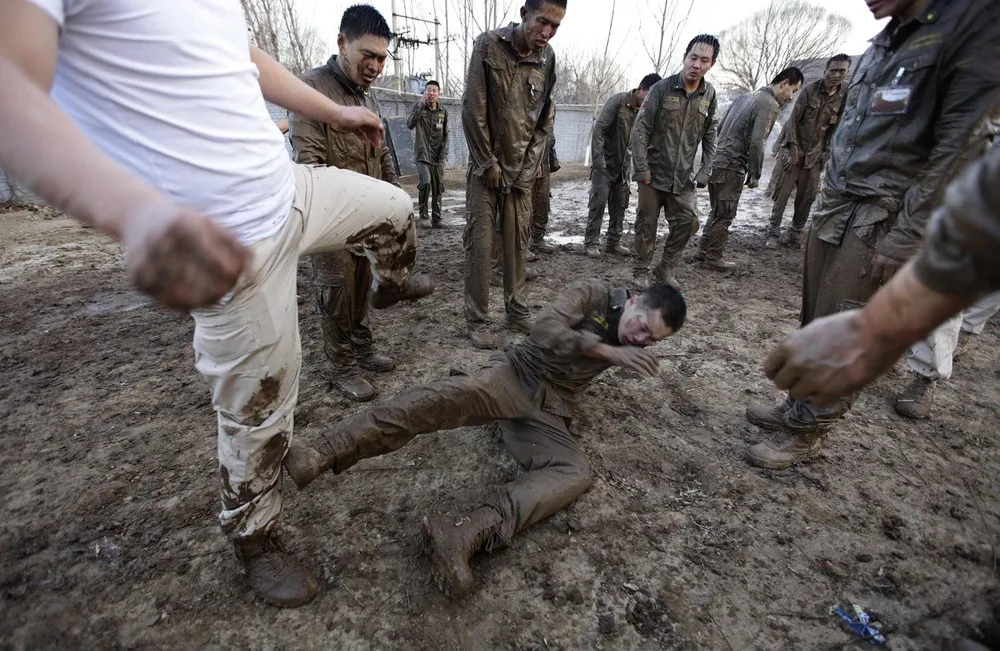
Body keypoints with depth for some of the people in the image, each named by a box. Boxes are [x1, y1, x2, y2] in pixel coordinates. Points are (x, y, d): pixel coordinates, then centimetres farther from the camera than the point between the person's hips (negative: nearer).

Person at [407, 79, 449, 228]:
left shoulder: (443, 111, 8)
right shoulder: (419, 107, 0)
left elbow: (445, 135, 12)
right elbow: (410, 125, -16)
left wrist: (444, 153, -1)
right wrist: (421, 104, -20)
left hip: (438, 157, 3)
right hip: (422, 154, -3)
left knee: (438, 188, 5)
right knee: (426, 182, -23)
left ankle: (436, 219, 15)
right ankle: (423, 212, -3)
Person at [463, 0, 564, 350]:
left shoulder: (547, 58, 3)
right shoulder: (488, 45, -8)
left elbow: (545, 120, 5)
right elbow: (473, 109, -10)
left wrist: (529, 168, -3)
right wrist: (488, 164, -11)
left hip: (522, 171, 4)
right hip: (486, 167, -3)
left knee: (517, 243, 6)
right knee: (480, 244, -5)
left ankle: (517, 312, 19)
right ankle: (477, 320, 5)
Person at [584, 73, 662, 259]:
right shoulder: (618, 100, -13)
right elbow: (598, 128, -16)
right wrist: (598, 159, -20)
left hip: (624, 165, 6)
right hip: (605, 163, -6)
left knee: (620, 205, 8)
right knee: (598, 203, -6)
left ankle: (613, 242, 18)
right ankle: (590, 243, 2)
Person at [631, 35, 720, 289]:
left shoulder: (709, 95, 5)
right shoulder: (662, 89, -6)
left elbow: (709, 136, 9)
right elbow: (640, 129, -8)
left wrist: (705, 171, 0)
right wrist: (642, 169, -14)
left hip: (683, 179, 3)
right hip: (654, 175, -3)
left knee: (687, 224, 1)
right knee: (646, 226, 4)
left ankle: (665, 270, 18)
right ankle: (640, 272, 20)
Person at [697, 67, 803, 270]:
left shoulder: (746, 97, 17)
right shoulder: (770, 104, -9)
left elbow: (720, 127, 18)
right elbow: (756, 142, -17)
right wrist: (755, 174, -9)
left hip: (716, 161, 8)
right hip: (731, 166, -8)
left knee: (717, 212, 17)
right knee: (725, 215, 1)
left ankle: (704, 251, 22)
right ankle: (714, 258, 8)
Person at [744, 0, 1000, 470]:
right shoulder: (881, 44, 16)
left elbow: (956, 145, -14)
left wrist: (902, 241, -17)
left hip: (879, 222, -7)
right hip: (833, 209, 7)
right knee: (814, 322, 10)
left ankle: (805, 434, 9)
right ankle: (800, 406, 23)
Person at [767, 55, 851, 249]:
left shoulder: (846, 94, -2)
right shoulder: (810, 89, -10)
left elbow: (837, 126, 4)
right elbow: (793, 120, -8)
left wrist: (826, 152, -1)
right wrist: (793, 149, -13)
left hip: (816, 153, 3)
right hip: (794, 147, -3)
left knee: (807, 196, 2)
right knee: (782, 191, -6)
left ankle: (795, 233, 11)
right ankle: (774, 232, 0)